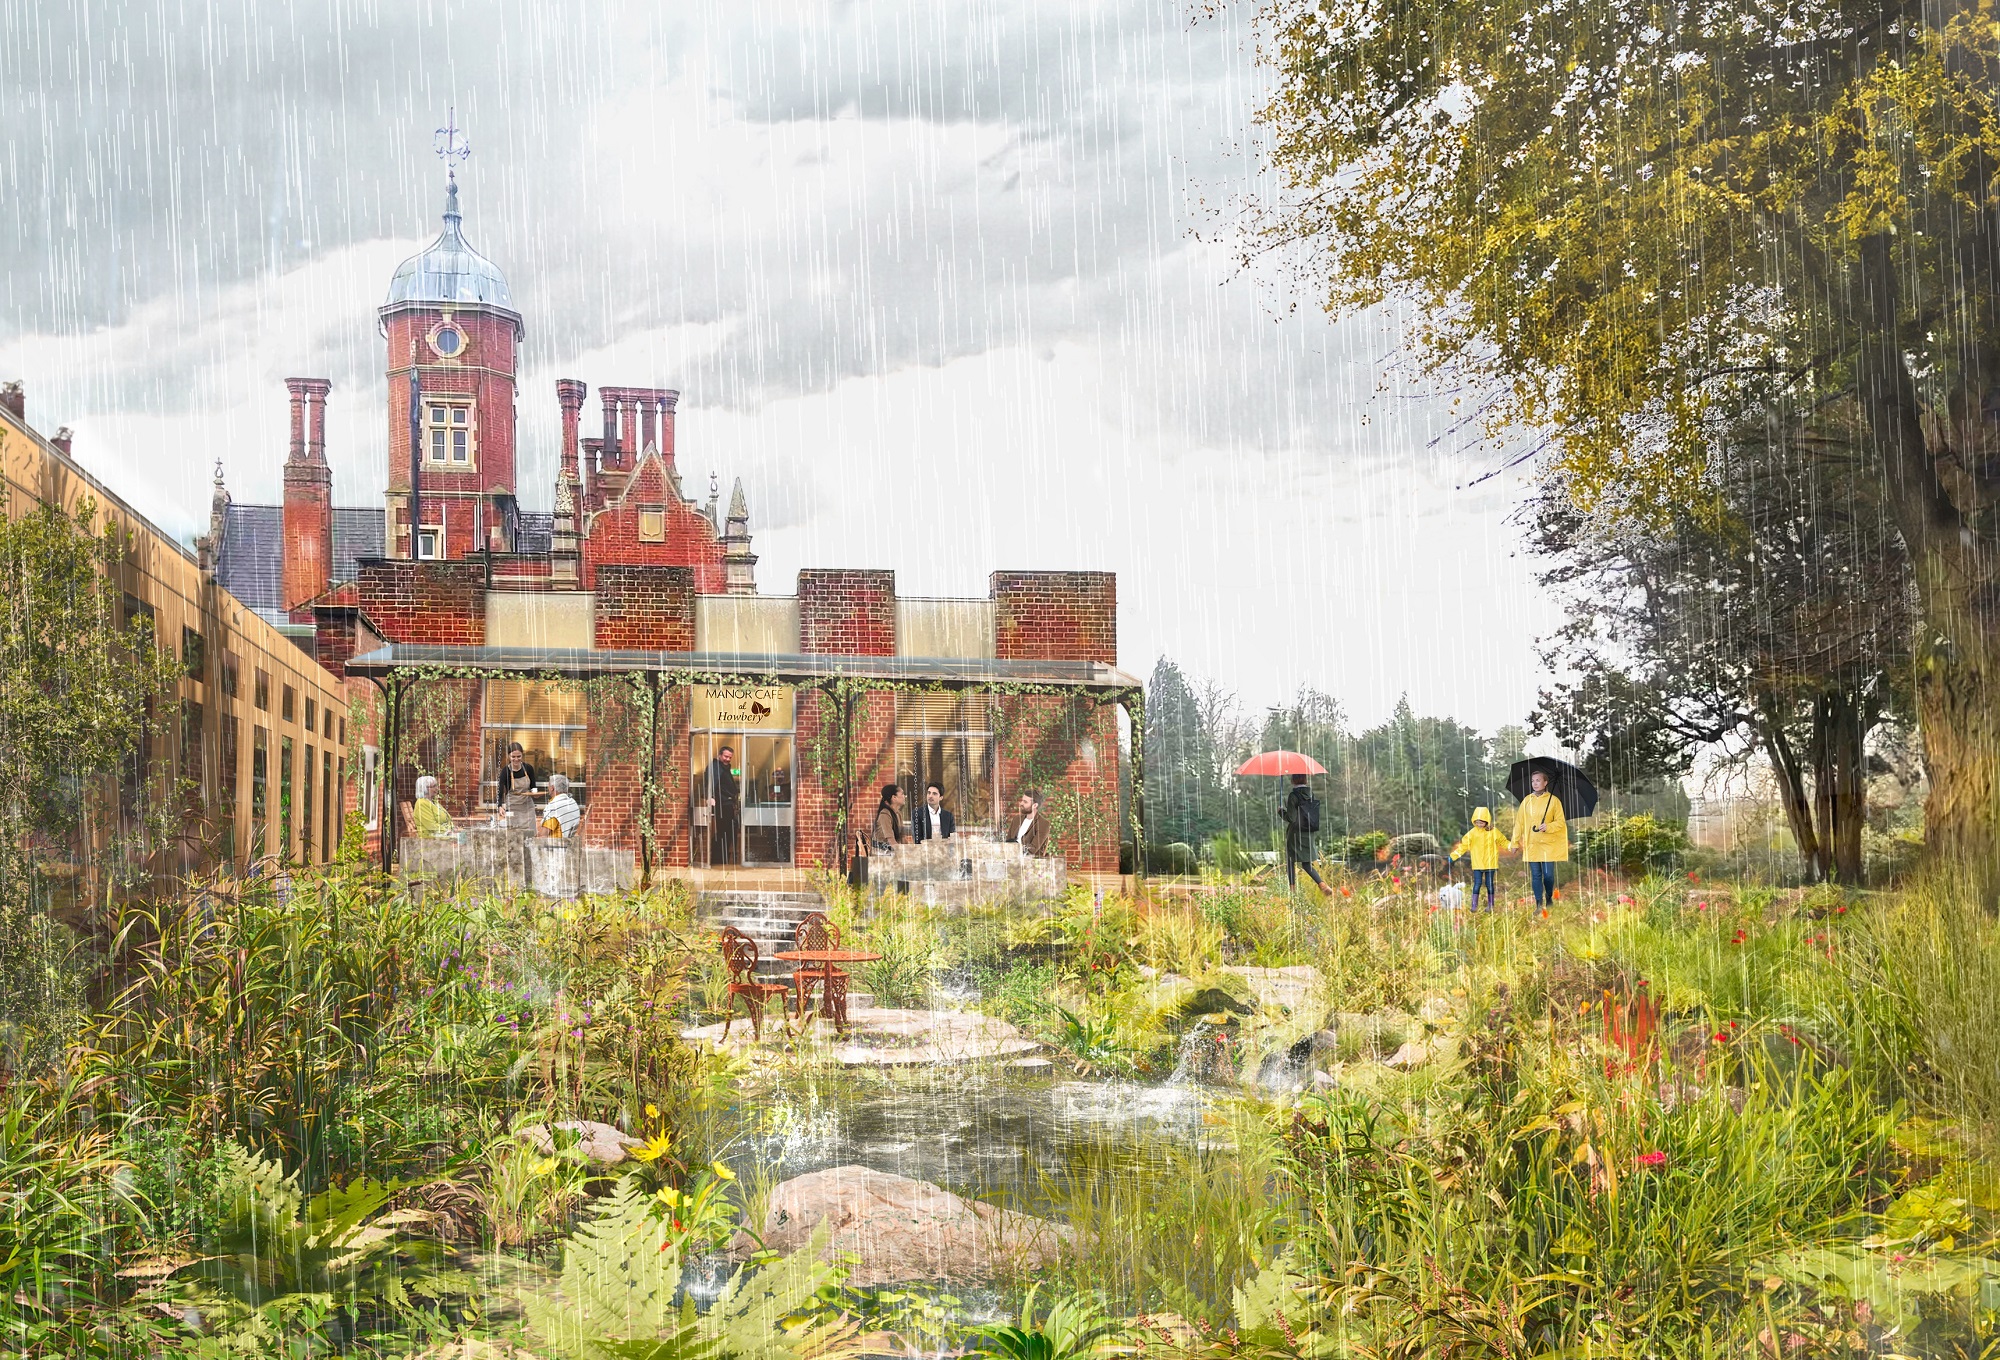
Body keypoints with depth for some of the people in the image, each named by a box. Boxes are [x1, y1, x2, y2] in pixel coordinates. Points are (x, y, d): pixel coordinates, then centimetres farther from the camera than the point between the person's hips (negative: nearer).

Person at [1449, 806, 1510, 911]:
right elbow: (1463, 845, 0)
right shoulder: (1472, 833, -1)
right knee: (1477, 884, -4)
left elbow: (1503, 842, 8)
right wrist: (1453, 856, -6)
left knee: (1489, 884, 6)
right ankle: (1474, 905, -1)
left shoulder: (1493, 832, -1)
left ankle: (1490, 905, 15)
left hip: (1490, 863, 0)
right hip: (1477, 864, 0)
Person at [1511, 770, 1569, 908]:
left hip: (1549, 844, -2)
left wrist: (1548, 827, -18)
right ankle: (1539, 903, 9)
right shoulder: (1527, 800, 4)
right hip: (1531, 844, 2)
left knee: (1548, 875, -2)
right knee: (1535, 875, 3)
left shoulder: (1554, 800, -2)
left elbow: (1561, 822, 0)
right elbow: (1519, 822, 6)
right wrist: (1515, 842, 4)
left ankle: (1549, 897, 23)